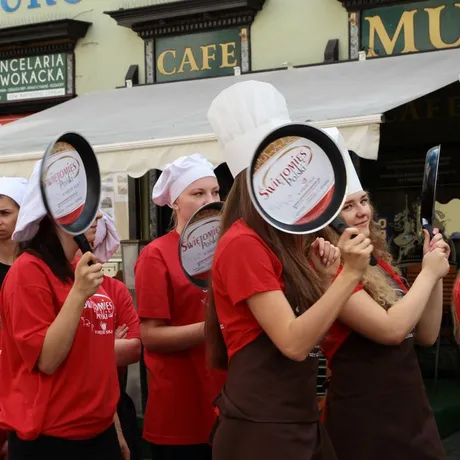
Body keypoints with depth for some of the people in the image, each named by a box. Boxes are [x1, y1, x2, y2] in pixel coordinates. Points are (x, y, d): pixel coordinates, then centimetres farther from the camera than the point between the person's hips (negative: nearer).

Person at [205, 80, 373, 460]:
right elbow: (293, 343, -22)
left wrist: (324, 274, 2)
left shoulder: (285, 243, 12)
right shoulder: (243, 244, -15)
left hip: (302, 423, 9)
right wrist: (350, 274, -20)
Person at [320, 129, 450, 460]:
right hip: (366, 420, -7)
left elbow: (426, 335, 13)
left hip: (413, 411, 7)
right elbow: (391, 329, -24)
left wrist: (435, 273, 0)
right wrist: (428, 273, -11)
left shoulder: (379, 263, 9)